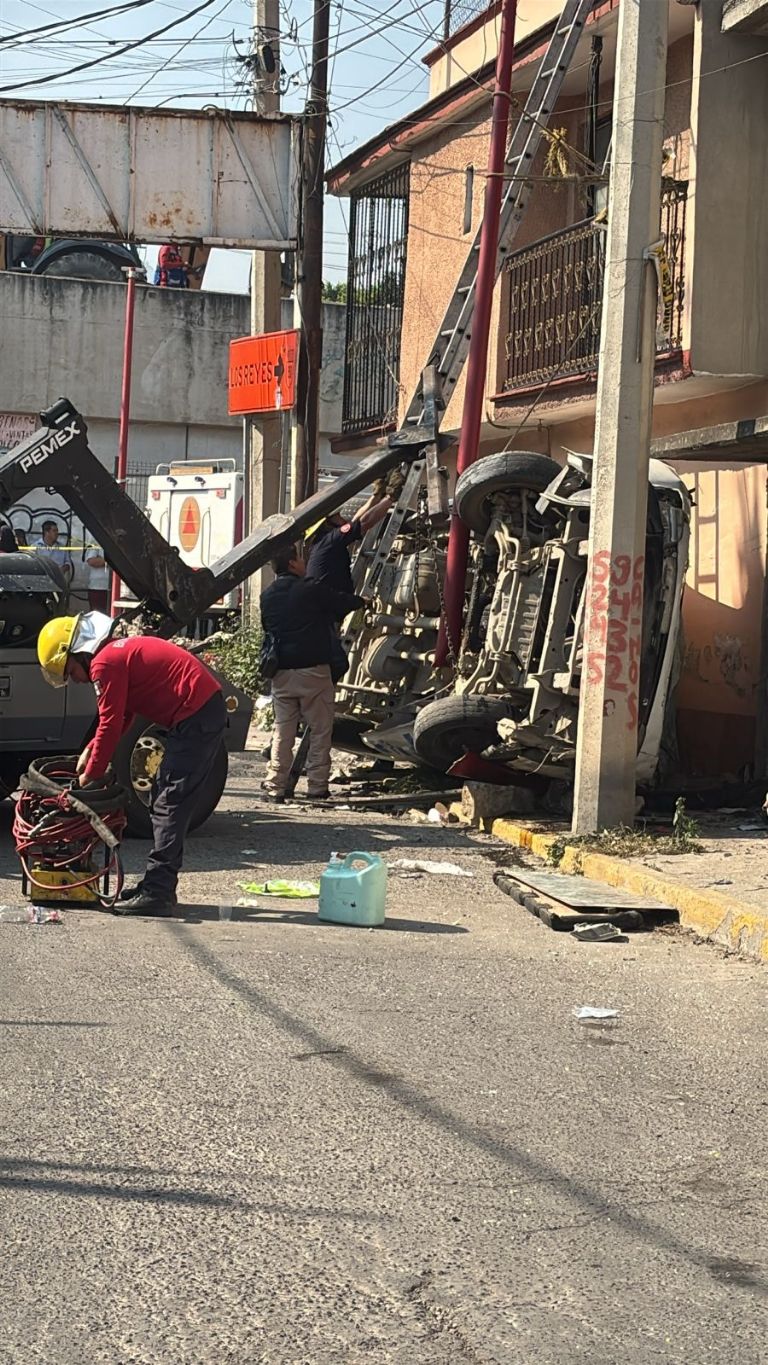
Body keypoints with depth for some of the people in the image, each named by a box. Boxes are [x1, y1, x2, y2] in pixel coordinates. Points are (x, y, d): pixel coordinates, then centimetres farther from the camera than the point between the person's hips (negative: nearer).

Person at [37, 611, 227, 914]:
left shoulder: (105, 663, -12)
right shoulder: (120, 652, 19)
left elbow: (111, 724, -12)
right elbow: (120, 717, 25)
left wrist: (90, 775, -2)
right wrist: (92, 750, 16)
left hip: (195, 717, -11)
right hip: (208, 708, 11)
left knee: (169, 804, -10)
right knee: (164, 802, 13)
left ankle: (157, 891, -11)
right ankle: (158, 885, 17)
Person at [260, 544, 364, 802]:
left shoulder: (267, 596, 9)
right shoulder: (312, 590, -8)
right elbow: (343, 603, 4)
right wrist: (362, 600, 24)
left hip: (281, 672, 5)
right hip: (313, 669, -5)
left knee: (282, 731, 9)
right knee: (320, 730, 3)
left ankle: (276, 787, 6)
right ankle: (317, 786, 2)